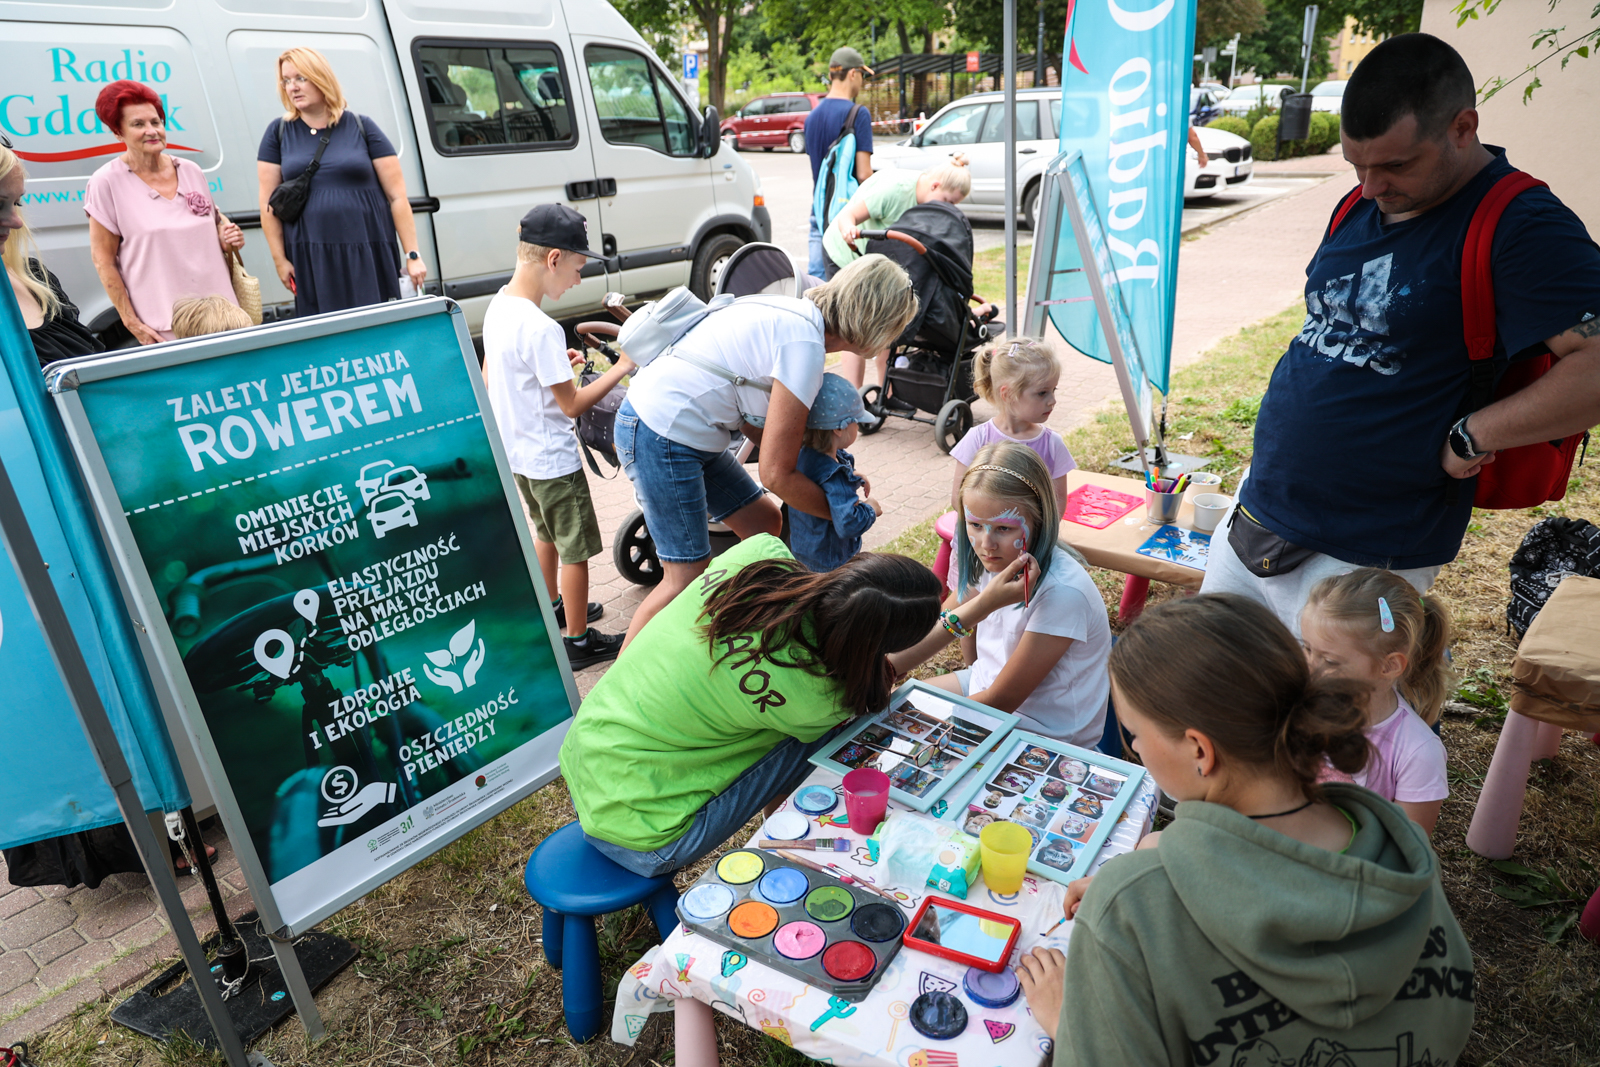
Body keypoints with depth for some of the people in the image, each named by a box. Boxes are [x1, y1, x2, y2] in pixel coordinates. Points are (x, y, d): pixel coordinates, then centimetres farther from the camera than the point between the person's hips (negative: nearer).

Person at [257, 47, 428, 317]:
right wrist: (280, 260, 3)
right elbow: (269, 203, 8)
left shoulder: (361, 127, 4)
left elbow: (397, 196, 0)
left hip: (369, 257, -1)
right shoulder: (278, 132, 9)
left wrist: (413, 255, -5)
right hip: (311, 263, 2)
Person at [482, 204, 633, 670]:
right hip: (552, 460, -9)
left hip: (516, 452, 9)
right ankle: (577, 640, 18)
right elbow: (572, 405, -21)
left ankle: (551, 610, 44)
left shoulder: (498, 306, 1)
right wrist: (622, 367, -14)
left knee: (546, 533, 27)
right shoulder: (542, 329, -27)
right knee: (576, 549, 6)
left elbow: (489, 378, 11)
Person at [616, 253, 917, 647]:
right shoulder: (804, 343, -21)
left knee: (764, 522, 15)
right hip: (661, 436, -10)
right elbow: (777, 474, -19)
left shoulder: (795, 312, 7)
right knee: (687, 577, -4)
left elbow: (755, 420, 10)